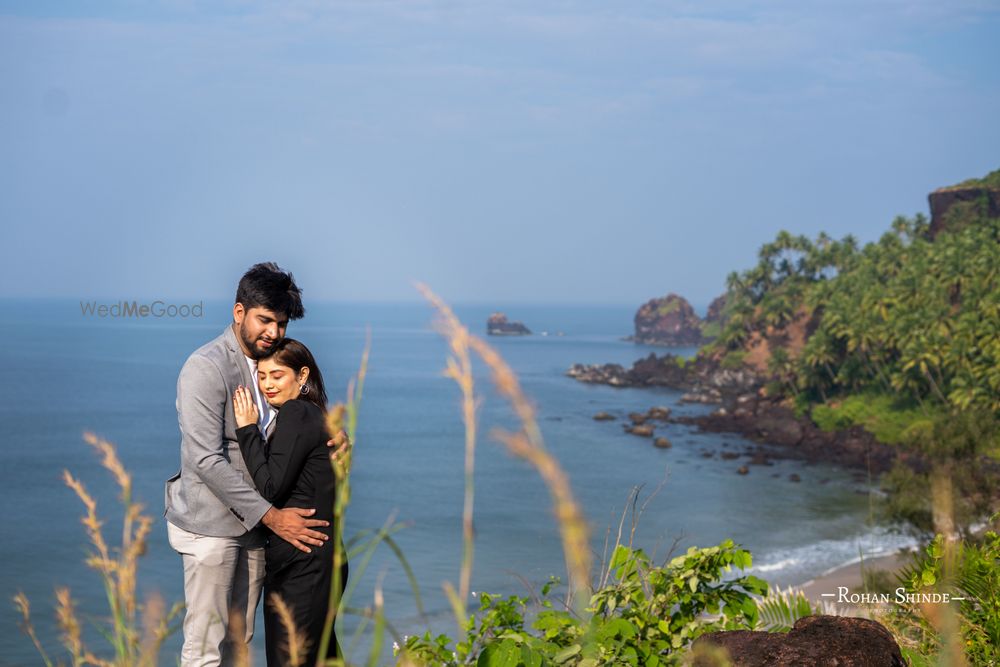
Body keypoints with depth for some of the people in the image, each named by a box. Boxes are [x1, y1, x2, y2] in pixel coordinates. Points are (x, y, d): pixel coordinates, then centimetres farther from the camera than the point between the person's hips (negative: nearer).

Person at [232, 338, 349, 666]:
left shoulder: (295, 414, -12)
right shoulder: (316, 415, 17)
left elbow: (270, 488, -16)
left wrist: (247, 429, -9)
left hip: (301, 562, -10)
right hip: (323, 559, 10)